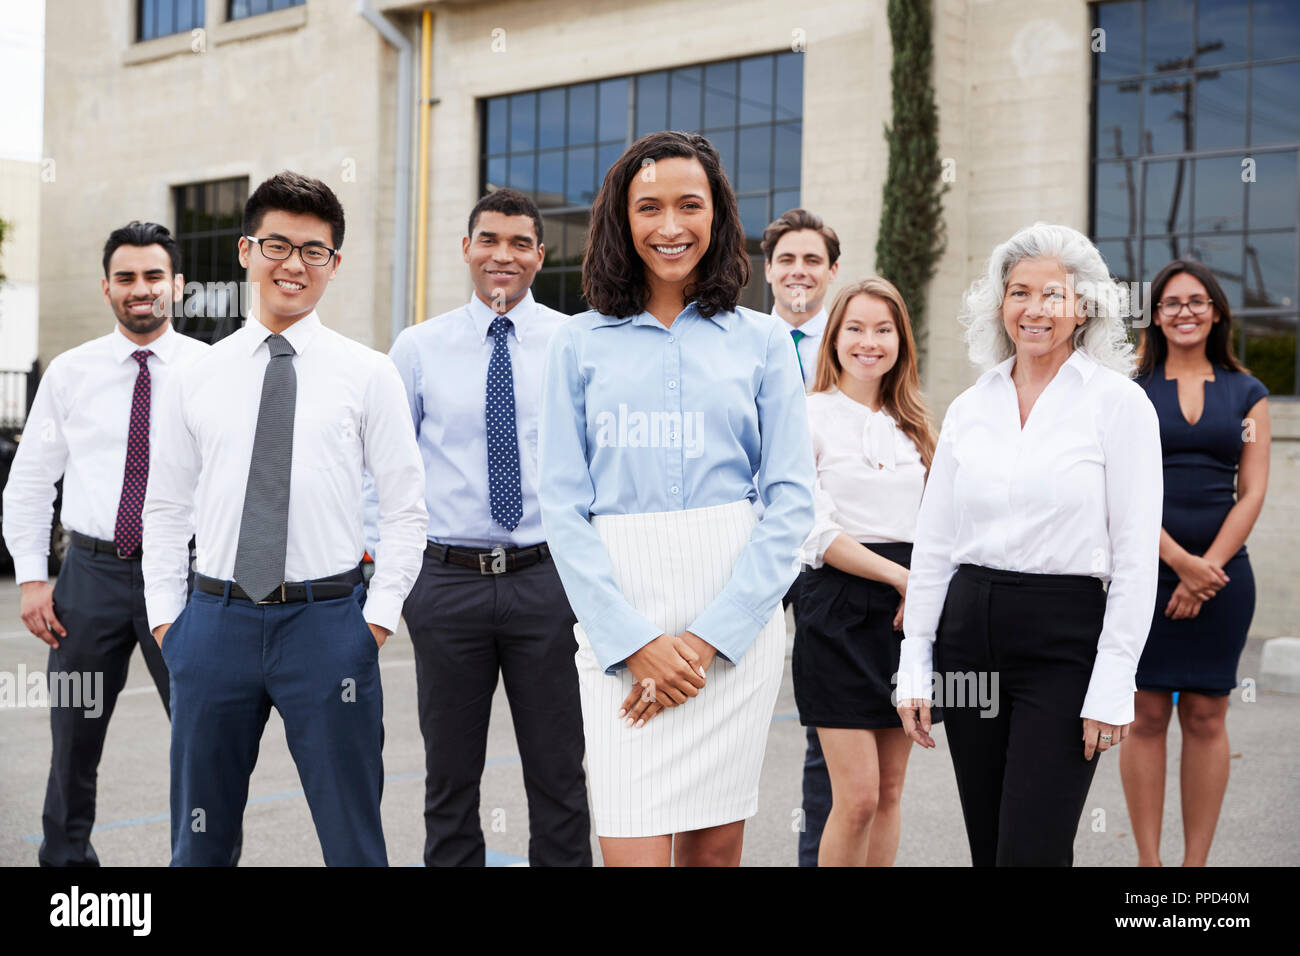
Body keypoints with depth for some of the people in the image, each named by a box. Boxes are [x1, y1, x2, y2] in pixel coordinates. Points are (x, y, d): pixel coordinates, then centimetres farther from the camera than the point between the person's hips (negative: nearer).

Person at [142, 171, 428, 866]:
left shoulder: (368, 376, 1)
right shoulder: (197, 379, 8)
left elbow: (406, 509, 1)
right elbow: (165, 509, 12)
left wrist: (378, 617, -6)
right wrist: (164, 617, 4)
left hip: (327, 622, -2)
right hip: (215, 620, 2)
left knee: (353, 841, 5)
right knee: (199, 840, 13)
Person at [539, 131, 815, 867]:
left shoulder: (762, 342, 8)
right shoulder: (582, 344, 8)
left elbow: (792, 500, 2)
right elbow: (564, 505, 3)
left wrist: (709, 636, -8)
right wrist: (635, 643, -8)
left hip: (737, 613, 1)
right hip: (619, 618, 0)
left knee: (716, 847, 5)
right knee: (632, 850, -7)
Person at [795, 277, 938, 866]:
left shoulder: (911, 424, 16)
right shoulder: (811, 416, -3)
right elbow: (816, 533, -10)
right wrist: (900, 577, -13)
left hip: (908, 610, 6)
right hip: (840, 610, -5)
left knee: (889, 791, 8)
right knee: (857, 797, -9)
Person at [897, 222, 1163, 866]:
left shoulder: (1119, 402, -3)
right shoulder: (968, 408, 10)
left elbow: (1136, 557, -6)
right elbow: (932, 547, 12)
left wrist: (1113, 685, -11)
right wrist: (914, 667, 7)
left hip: (1065, 641, -4)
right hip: (967, 632, 5)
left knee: (1030, 849, -10)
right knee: (986, 848, 9)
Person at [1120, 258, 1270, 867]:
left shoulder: (1246, 394, 9)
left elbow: (1252, 492, 3)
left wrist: (1207, 568, -8)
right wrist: (1180, 563, -12)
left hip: (1222, 572, 1)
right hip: (1146, 569, -1)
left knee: (1206, 718, 3)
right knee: (1147, 715, -1)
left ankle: (1196, 861, 10)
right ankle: (1148, 860, 6)